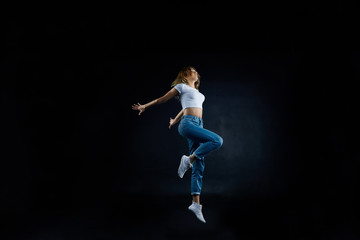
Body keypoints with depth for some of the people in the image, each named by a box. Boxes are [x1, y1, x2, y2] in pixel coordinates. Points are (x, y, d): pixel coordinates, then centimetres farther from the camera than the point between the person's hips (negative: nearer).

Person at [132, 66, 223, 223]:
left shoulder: (197, 92, 28)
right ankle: (189, 160, -13)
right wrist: (145, 106, 18)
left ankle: (196, 203, -3)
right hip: (188, 124, -7)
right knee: (217, 140, -27)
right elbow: (163, 99, 13)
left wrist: (175, 121, 47)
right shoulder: (181, 87, 7)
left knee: (199, 168, -2)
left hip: (198, 125, 7)